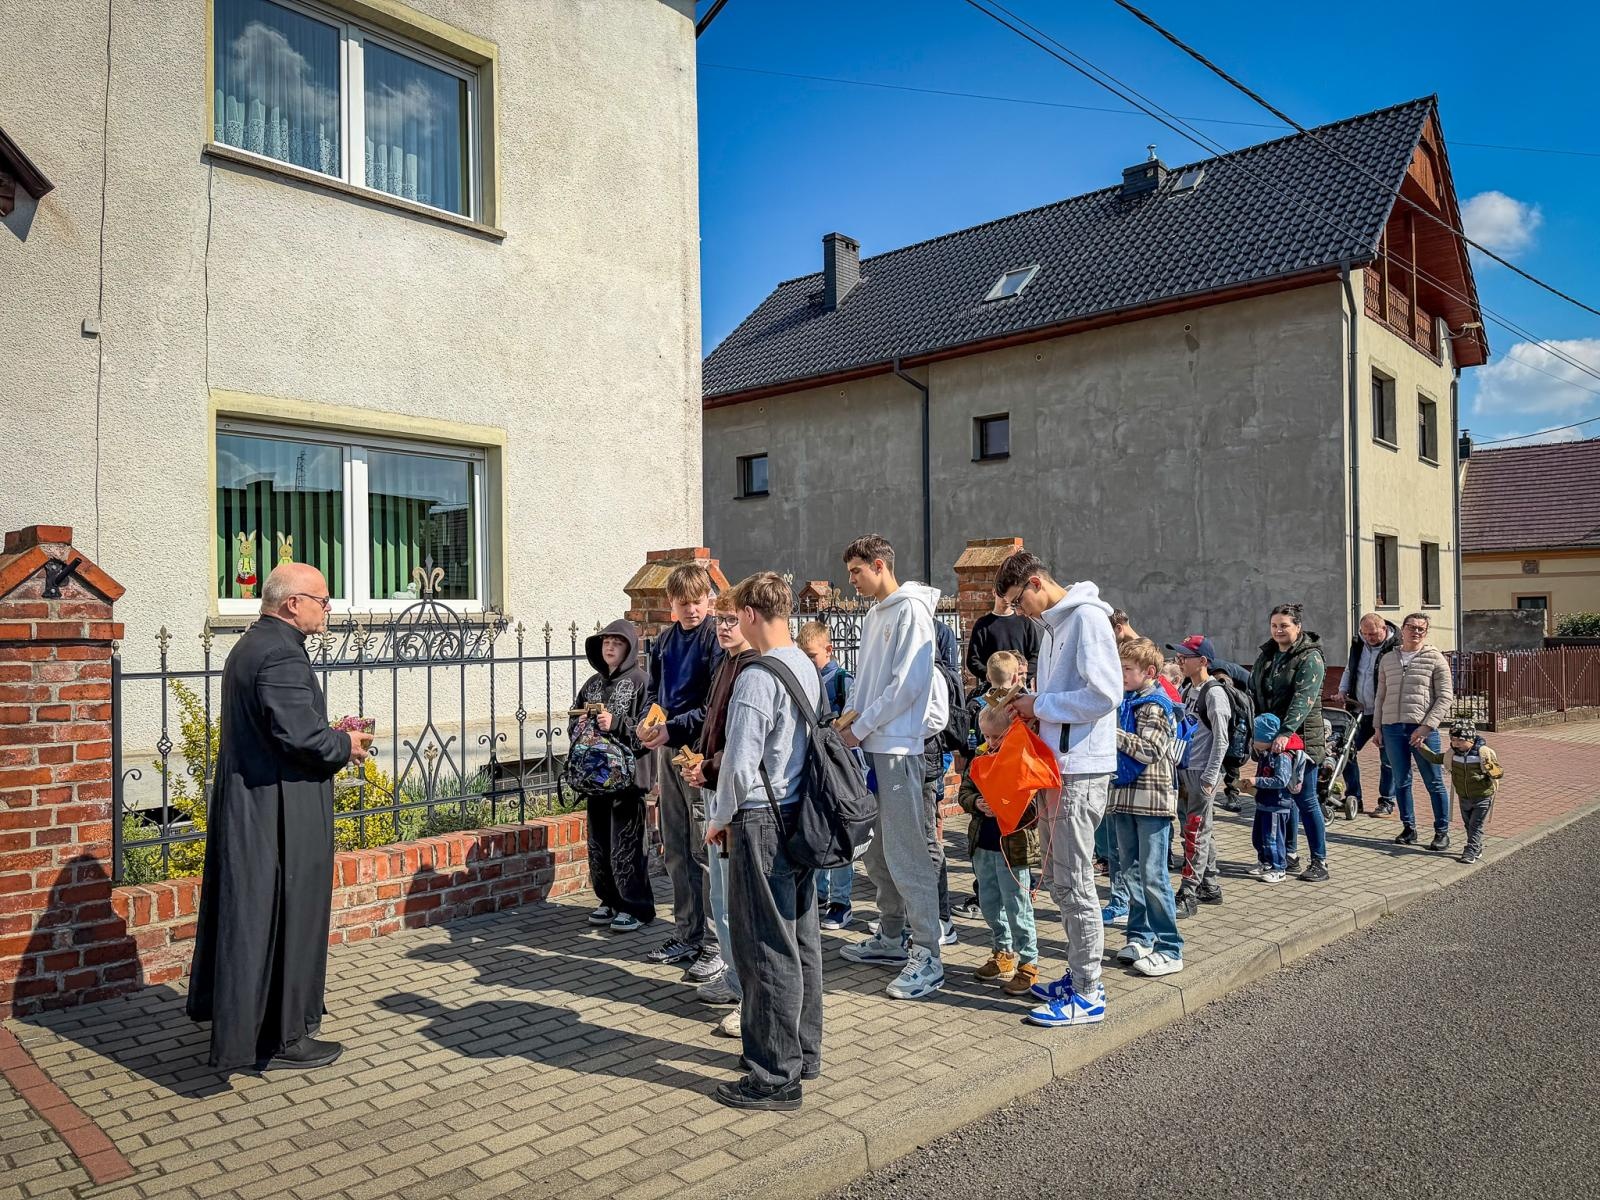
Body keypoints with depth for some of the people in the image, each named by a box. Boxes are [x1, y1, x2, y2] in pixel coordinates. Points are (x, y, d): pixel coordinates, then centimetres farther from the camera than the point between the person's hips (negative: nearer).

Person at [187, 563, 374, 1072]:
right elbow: (300, 736, -27)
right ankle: (281, 1038, 13)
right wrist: (345, 745, -8)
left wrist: (333, 735, 10)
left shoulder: (249, 646, 13)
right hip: (279, 814, -11)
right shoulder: (282, 655, -21)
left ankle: (239, 1018, 35)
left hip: (243, 805, 11)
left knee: (249, 912, 20)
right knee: (285, 917, 1)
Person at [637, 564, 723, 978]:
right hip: (668, 750, 8)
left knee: (705, 850, -4)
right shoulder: (664, 641, 13)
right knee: (675, 849, 14)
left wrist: (674, 728, -22)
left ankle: (716, 944, 4)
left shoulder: (716, 639, -10)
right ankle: (687, 933, 26)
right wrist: (650, 721, 1)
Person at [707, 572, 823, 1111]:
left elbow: (740, 762, -20)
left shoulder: (758, 677, -19)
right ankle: (803, 1053, 31)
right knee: (802, 939, 17)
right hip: (801, 816, 9)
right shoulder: (807, 668, 8)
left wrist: (720, 818, -3)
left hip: (762, 822, -9)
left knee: (767, 950, 0)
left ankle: (776, 1078, 10)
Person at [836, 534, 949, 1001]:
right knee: (875, 850, 15)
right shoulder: (873, 616, 17)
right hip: (870, 745, 9)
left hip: (898, 746, -9)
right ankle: (891, 936, 27)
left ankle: (928, 955, -2)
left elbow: (908, 683, -17)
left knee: (905, 853, -8)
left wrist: (860, 727, -13)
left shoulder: (911, 610, -10)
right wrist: (854, 722, 6)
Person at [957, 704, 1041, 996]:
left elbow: (1034, 807, -15)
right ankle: (1003, 953, 34)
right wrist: (976, 802, -13)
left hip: (1014, 847, -7)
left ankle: (1027, 963, 14)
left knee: (1017, 907, 1)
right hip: (983, 846, 7)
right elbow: (964, 791, 7)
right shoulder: (980, 757, 4)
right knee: (990, 903, 17)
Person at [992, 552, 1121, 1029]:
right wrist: (1031, 708, 6)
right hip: (1054, 766, 10)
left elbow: (1105, 694, -22)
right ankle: (1080, 974, 28)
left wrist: (1040, 706, -14)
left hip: (1081, 770, -10)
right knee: (1058, 877, 16)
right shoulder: (1053, 625, 16)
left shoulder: (1087, 618, -14)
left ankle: (1088, 995, 6)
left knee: (1074, 882, -4)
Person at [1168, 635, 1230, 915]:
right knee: (1200, 832, 15)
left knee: (1196, 835, -7)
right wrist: (1177, 770, 16)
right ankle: (1211, 887, 25)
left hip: (1203, 774, -9)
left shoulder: (1214, 693, -13)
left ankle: (1188, 896, -4)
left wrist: (1210, 778, -16)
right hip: (1185, 771, 9)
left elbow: (1221, 740, -14)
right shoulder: (1187, 690, 12)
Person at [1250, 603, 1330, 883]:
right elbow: (1252, 691, 15)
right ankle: (1289, 855, 23)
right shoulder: (1266, 655, 12)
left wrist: (1286, 732, -32)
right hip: (1270, 736, 6)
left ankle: (1320, 862, 6)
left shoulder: (1310, 658, -9)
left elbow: (1303, 698, -22)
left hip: (1300, 737, -6)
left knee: (1304, 799, -3)